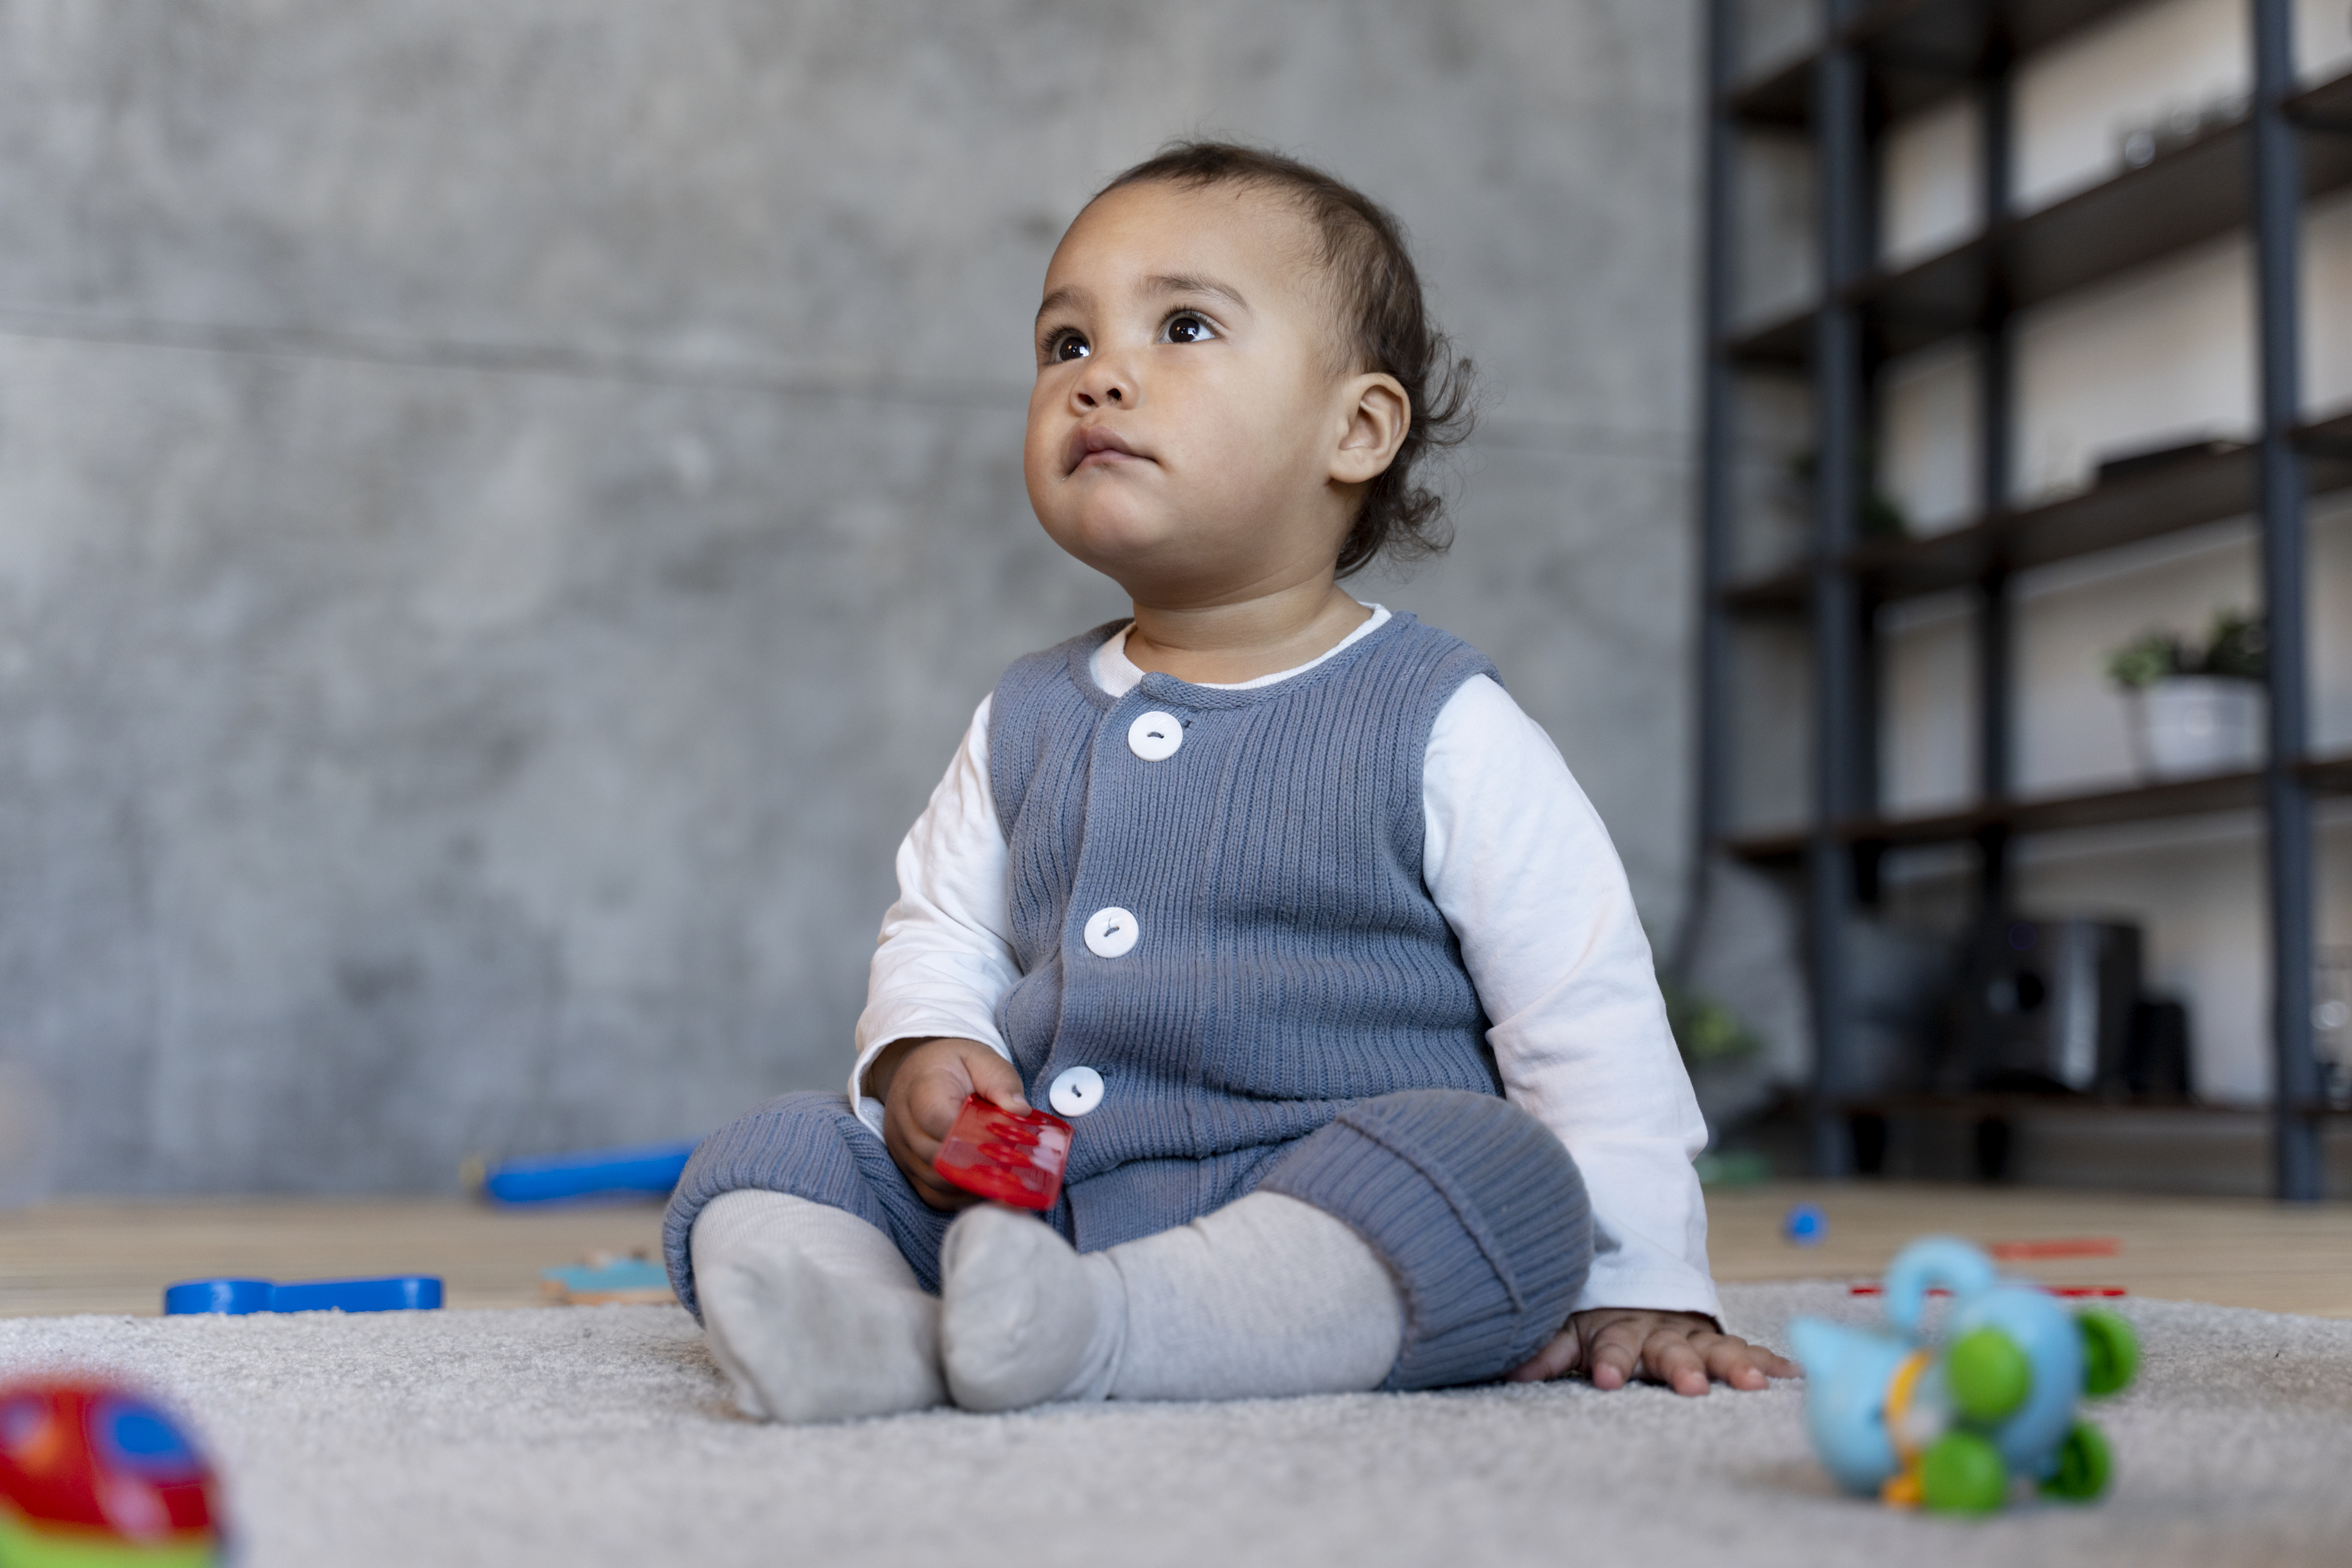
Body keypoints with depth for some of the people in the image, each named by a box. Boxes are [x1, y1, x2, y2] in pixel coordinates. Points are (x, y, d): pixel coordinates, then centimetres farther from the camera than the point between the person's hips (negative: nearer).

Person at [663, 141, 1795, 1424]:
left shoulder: (1439, 727, -3)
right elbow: (939, 927, 23)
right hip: (1024, 1204, 5)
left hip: (1321, 1220, -4)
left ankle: (1097, 1328, -42)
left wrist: (1639, 1285, -5)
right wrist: (923, 1050, -1)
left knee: (1501, 1173, -33)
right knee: (765, 1156, -8)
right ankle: (875, 1329, -38)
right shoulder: (1028, 720, 12)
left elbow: (1587, 1019, -2)